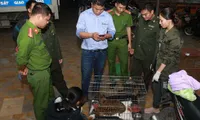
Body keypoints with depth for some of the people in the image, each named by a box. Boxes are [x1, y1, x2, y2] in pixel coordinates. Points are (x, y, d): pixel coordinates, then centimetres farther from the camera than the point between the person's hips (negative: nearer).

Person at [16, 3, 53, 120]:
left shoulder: (35, 28, -1)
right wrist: (23, 69, -7)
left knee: (49, 95, 30)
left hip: (45, 70, 10)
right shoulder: (27, 34, -31)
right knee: (41, 102, 14)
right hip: (38, 74, -10)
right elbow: (21, 59, -27)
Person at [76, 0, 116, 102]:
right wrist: (91, 35, -29)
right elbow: (79, 32, -12)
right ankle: (85, 95, 27)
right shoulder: (84, 15, -7)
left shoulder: (108, 16, -1)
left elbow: (112, 32, 1)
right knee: (86, 74, 4)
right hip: (87, 51, -2)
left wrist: (106, 36, -21)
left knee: (99, 74, 17)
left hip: (102, 50, 2)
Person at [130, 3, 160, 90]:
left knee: (147, 76, 16)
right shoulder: (141, 18, 0)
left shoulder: (157, 24, -18)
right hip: (137, 53, 5)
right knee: (134, 75, 16)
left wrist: (154, 60, -15)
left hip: (148, 56, -5)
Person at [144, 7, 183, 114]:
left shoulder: (175, 37, -24)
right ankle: (155, 108, 40)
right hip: (159, 64, 8)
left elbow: (169, 58, -22)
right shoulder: (163, 31, 1)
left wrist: (158, 71, -20)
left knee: (164, 90, 8)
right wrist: (155, 63, 14)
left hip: (167, 69, -8)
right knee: (156, 87, 19)